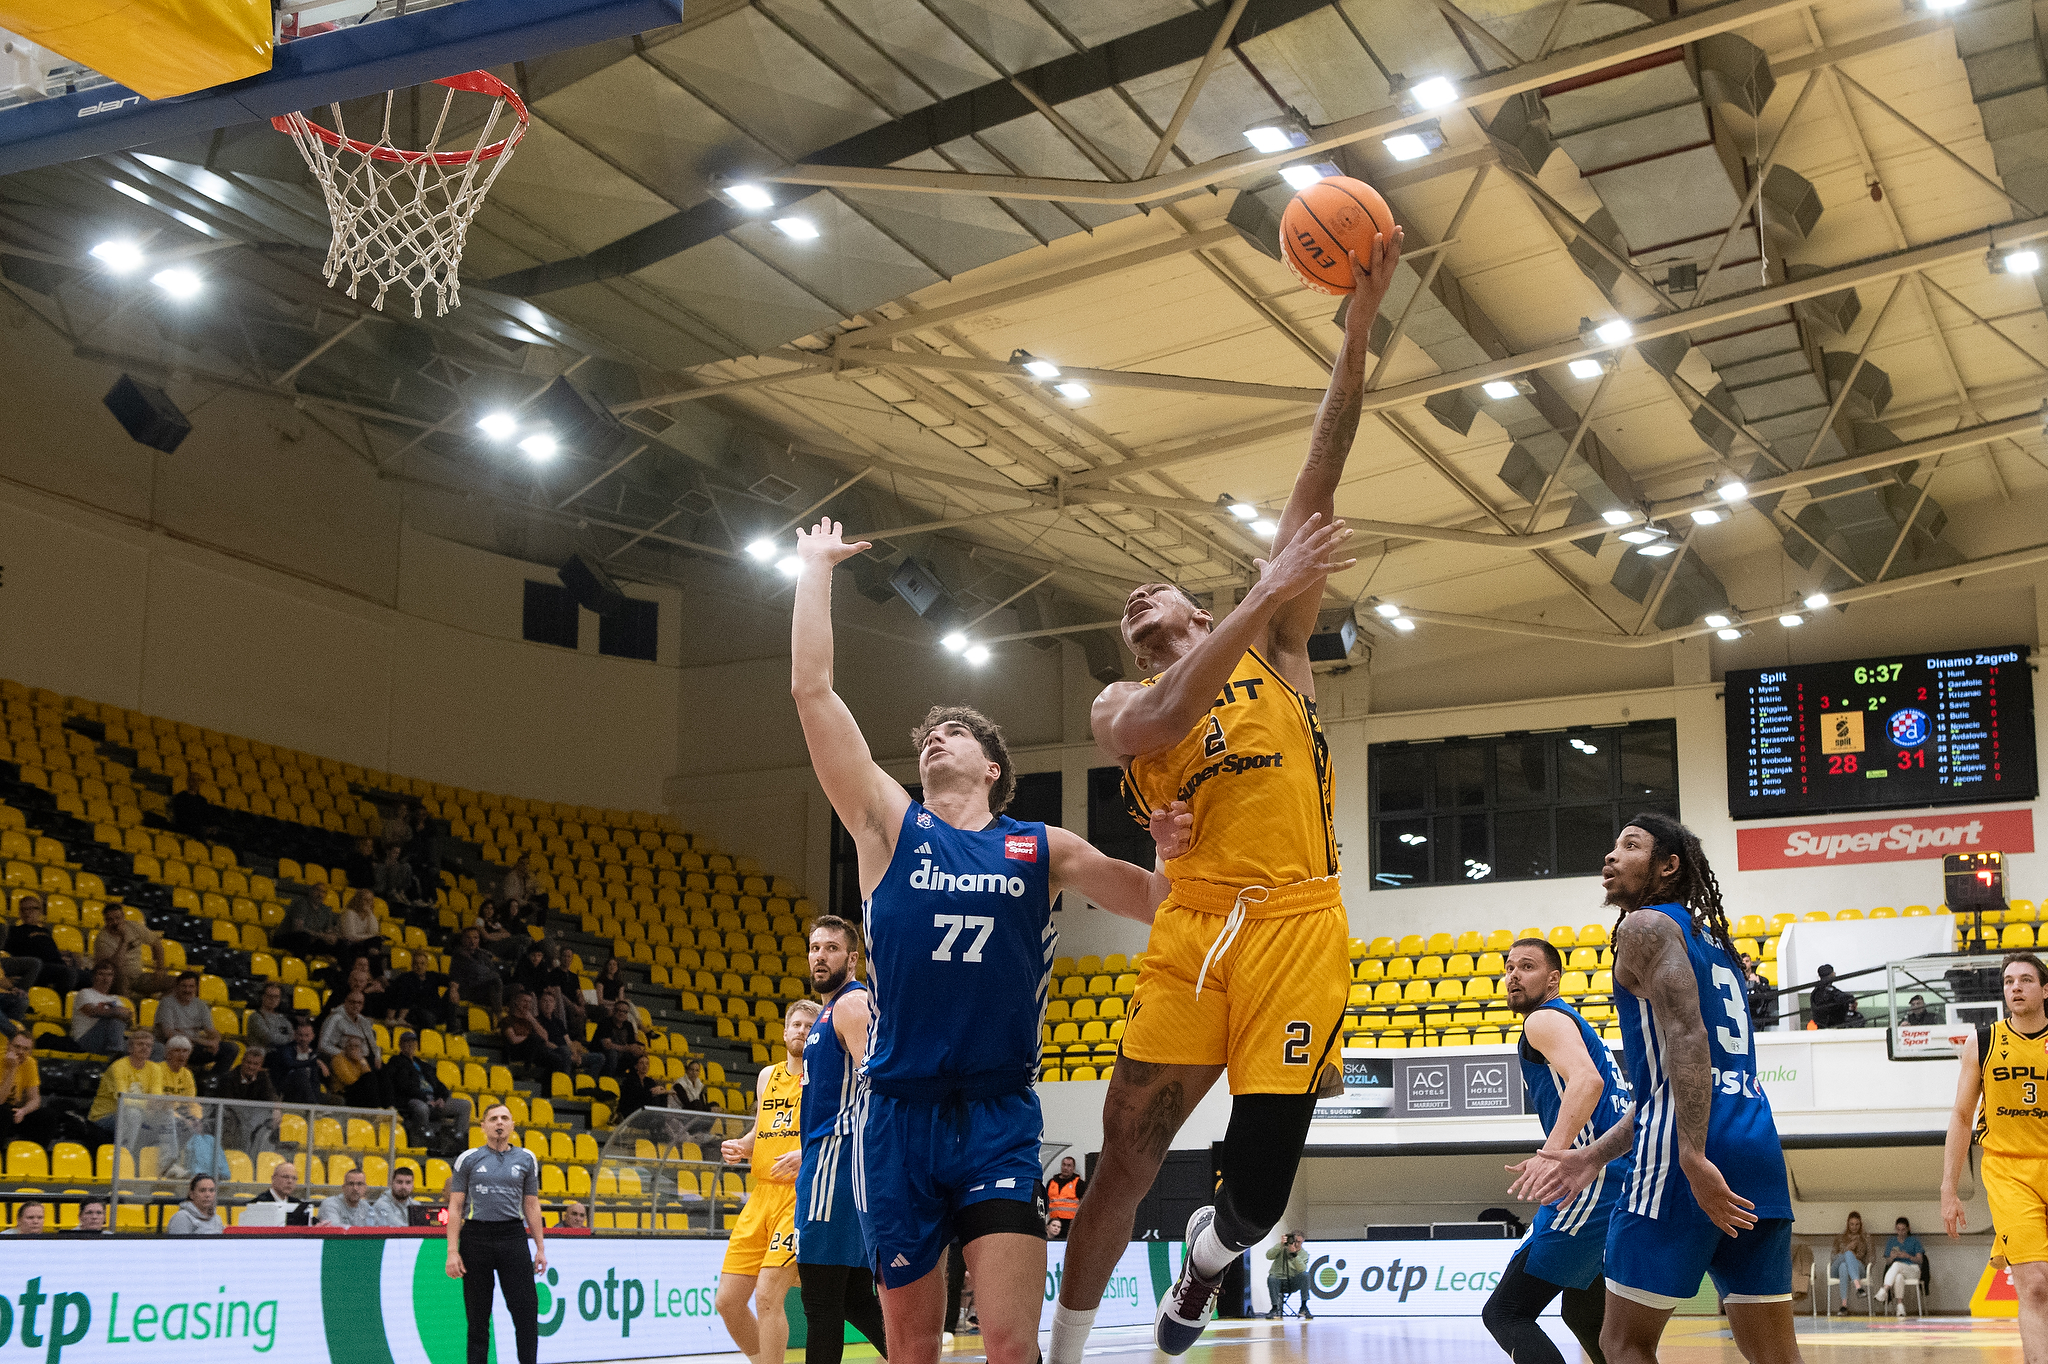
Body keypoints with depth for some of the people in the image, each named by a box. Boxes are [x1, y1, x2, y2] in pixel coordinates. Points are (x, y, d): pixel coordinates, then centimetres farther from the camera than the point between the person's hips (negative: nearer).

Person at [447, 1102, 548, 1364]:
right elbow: (455, 1207, 4)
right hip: (475, 1237, -1)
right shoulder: (468, 1158, 5)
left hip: (513, 1235, 1)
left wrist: (540, 1248, 8)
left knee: (526, 1308, -6)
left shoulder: (526, 1159, 11)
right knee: (478, 1315, 5)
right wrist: (452, 1251, -4)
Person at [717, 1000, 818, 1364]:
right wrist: (739, 1147, 7)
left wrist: (807, 1154, -24)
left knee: (767, 1295, -17)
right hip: (762, 1194, 7)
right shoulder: (768, 1076, 18)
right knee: (728, 1299, 4)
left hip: (800, 1195, -7)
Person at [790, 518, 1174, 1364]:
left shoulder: (1042, 850, 11)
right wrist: (816, 566, 9)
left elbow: (1166, 904, 13)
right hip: (898, 1116, 0)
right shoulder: (889, 827, 8)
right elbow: (811, 688, 3)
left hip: (1001, 1119, 0)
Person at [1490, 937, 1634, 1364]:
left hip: (1596, 1180, -11)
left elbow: (1586, 1080, -24)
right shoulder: (1571, 1023, 27)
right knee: (1583, 1312, 28)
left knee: (1505, 1312, -14)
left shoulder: (1544, 1020, -5)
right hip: (1622, 1180, 11)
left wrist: (1554, 1151, -38)